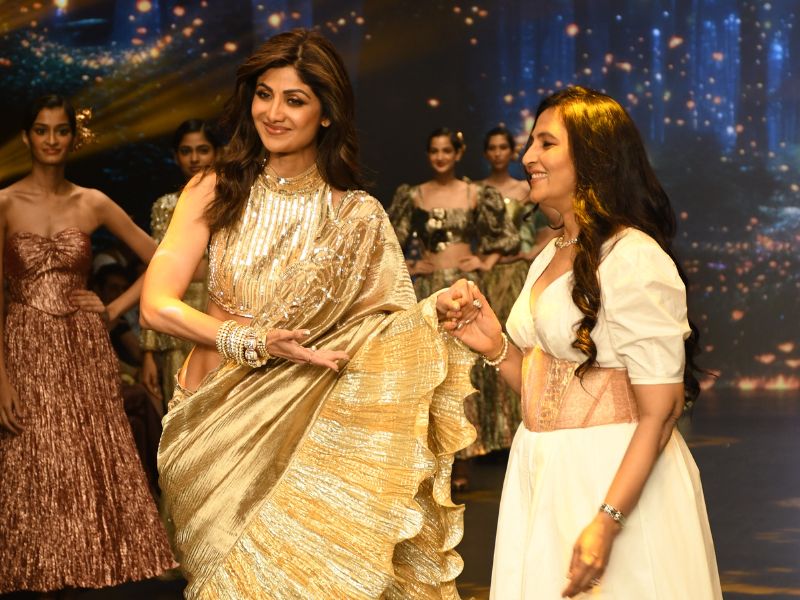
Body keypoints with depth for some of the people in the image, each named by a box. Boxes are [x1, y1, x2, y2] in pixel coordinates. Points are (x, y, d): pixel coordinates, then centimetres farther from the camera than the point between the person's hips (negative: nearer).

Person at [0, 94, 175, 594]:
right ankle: (42, 576, 9)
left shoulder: (93, 204, 6)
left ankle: (91, 569, 11)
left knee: (94, 467, 0)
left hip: (85, 351, 2)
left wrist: (115, 309, 0)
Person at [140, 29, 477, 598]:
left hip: (306, 425, -1)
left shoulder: (357, 217, 0)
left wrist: (435, 310, -24)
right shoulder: (215, 193, 0)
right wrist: (253, 342, -17)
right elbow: (157, 304, -8)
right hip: (216, 420, 1)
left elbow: (387, 328, -4)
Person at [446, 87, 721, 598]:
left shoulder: (634, 258, -15)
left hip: (615, 476, -8)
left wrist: (607, 519, -26)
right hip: (541, 474, 8)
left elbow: (661, 408, -20)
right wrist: (497, 348, 1)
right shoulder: (549, 259, 11)